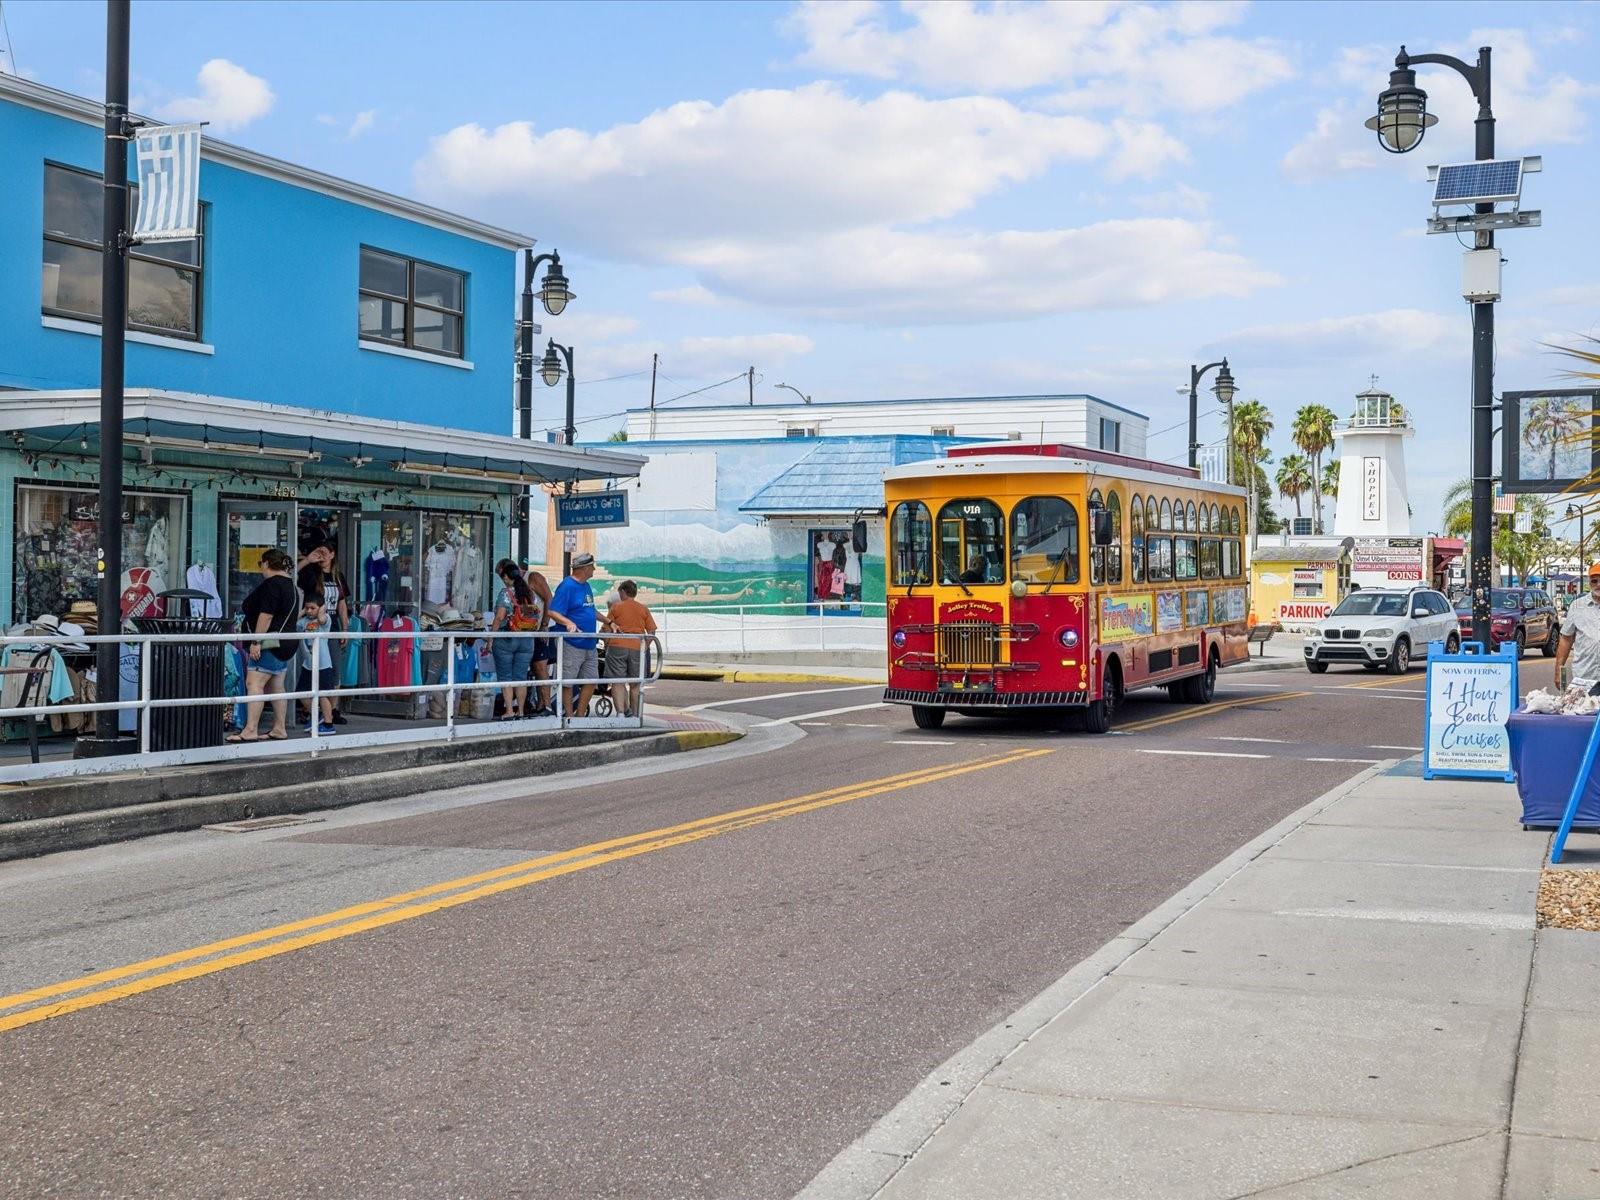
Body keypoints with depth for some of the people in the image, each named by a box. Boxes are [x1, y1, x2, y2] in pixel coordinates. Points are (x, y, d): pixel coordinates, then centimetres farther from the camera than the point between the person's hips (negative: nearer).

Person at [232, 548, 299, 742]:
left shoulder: (271, 584, -12)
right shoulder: (291, 585, 19)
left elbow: (266, 615, -20)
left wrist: (256, 641, -21)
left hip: (270, 643, -10)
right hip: (284, 645, 10)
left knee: (254, 684, -14)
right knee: (276, 687, 14)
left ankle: (250, 731, -21)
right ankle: (280, 730, 17)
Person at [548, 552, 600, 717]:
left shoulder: (586, 586, 15)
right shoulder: (567, 586, -12)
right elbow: (553, 612, -19)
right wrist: (569, 623, -34)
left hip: (589, 646, 9)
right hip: (571, 645, -9)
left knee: (591, 681, 11)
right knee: (568, 682, -1)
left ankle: (580, 715, 20)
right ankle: (569, 717, 5)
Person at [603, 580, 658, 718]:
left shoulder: (616, 607, 3)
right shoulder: (643, 609, 9)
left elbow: (607, 630, 0)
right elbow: (651, 632, 6)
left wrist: (606, 646, 12)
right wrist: (644, 647, 14)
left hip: (617, 646, -2)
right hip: (637, 648, 2)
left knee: (618, 682, 0)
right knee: (635, 684, 11)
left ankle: (622, 711, -15)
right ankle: (635, 715, 13)